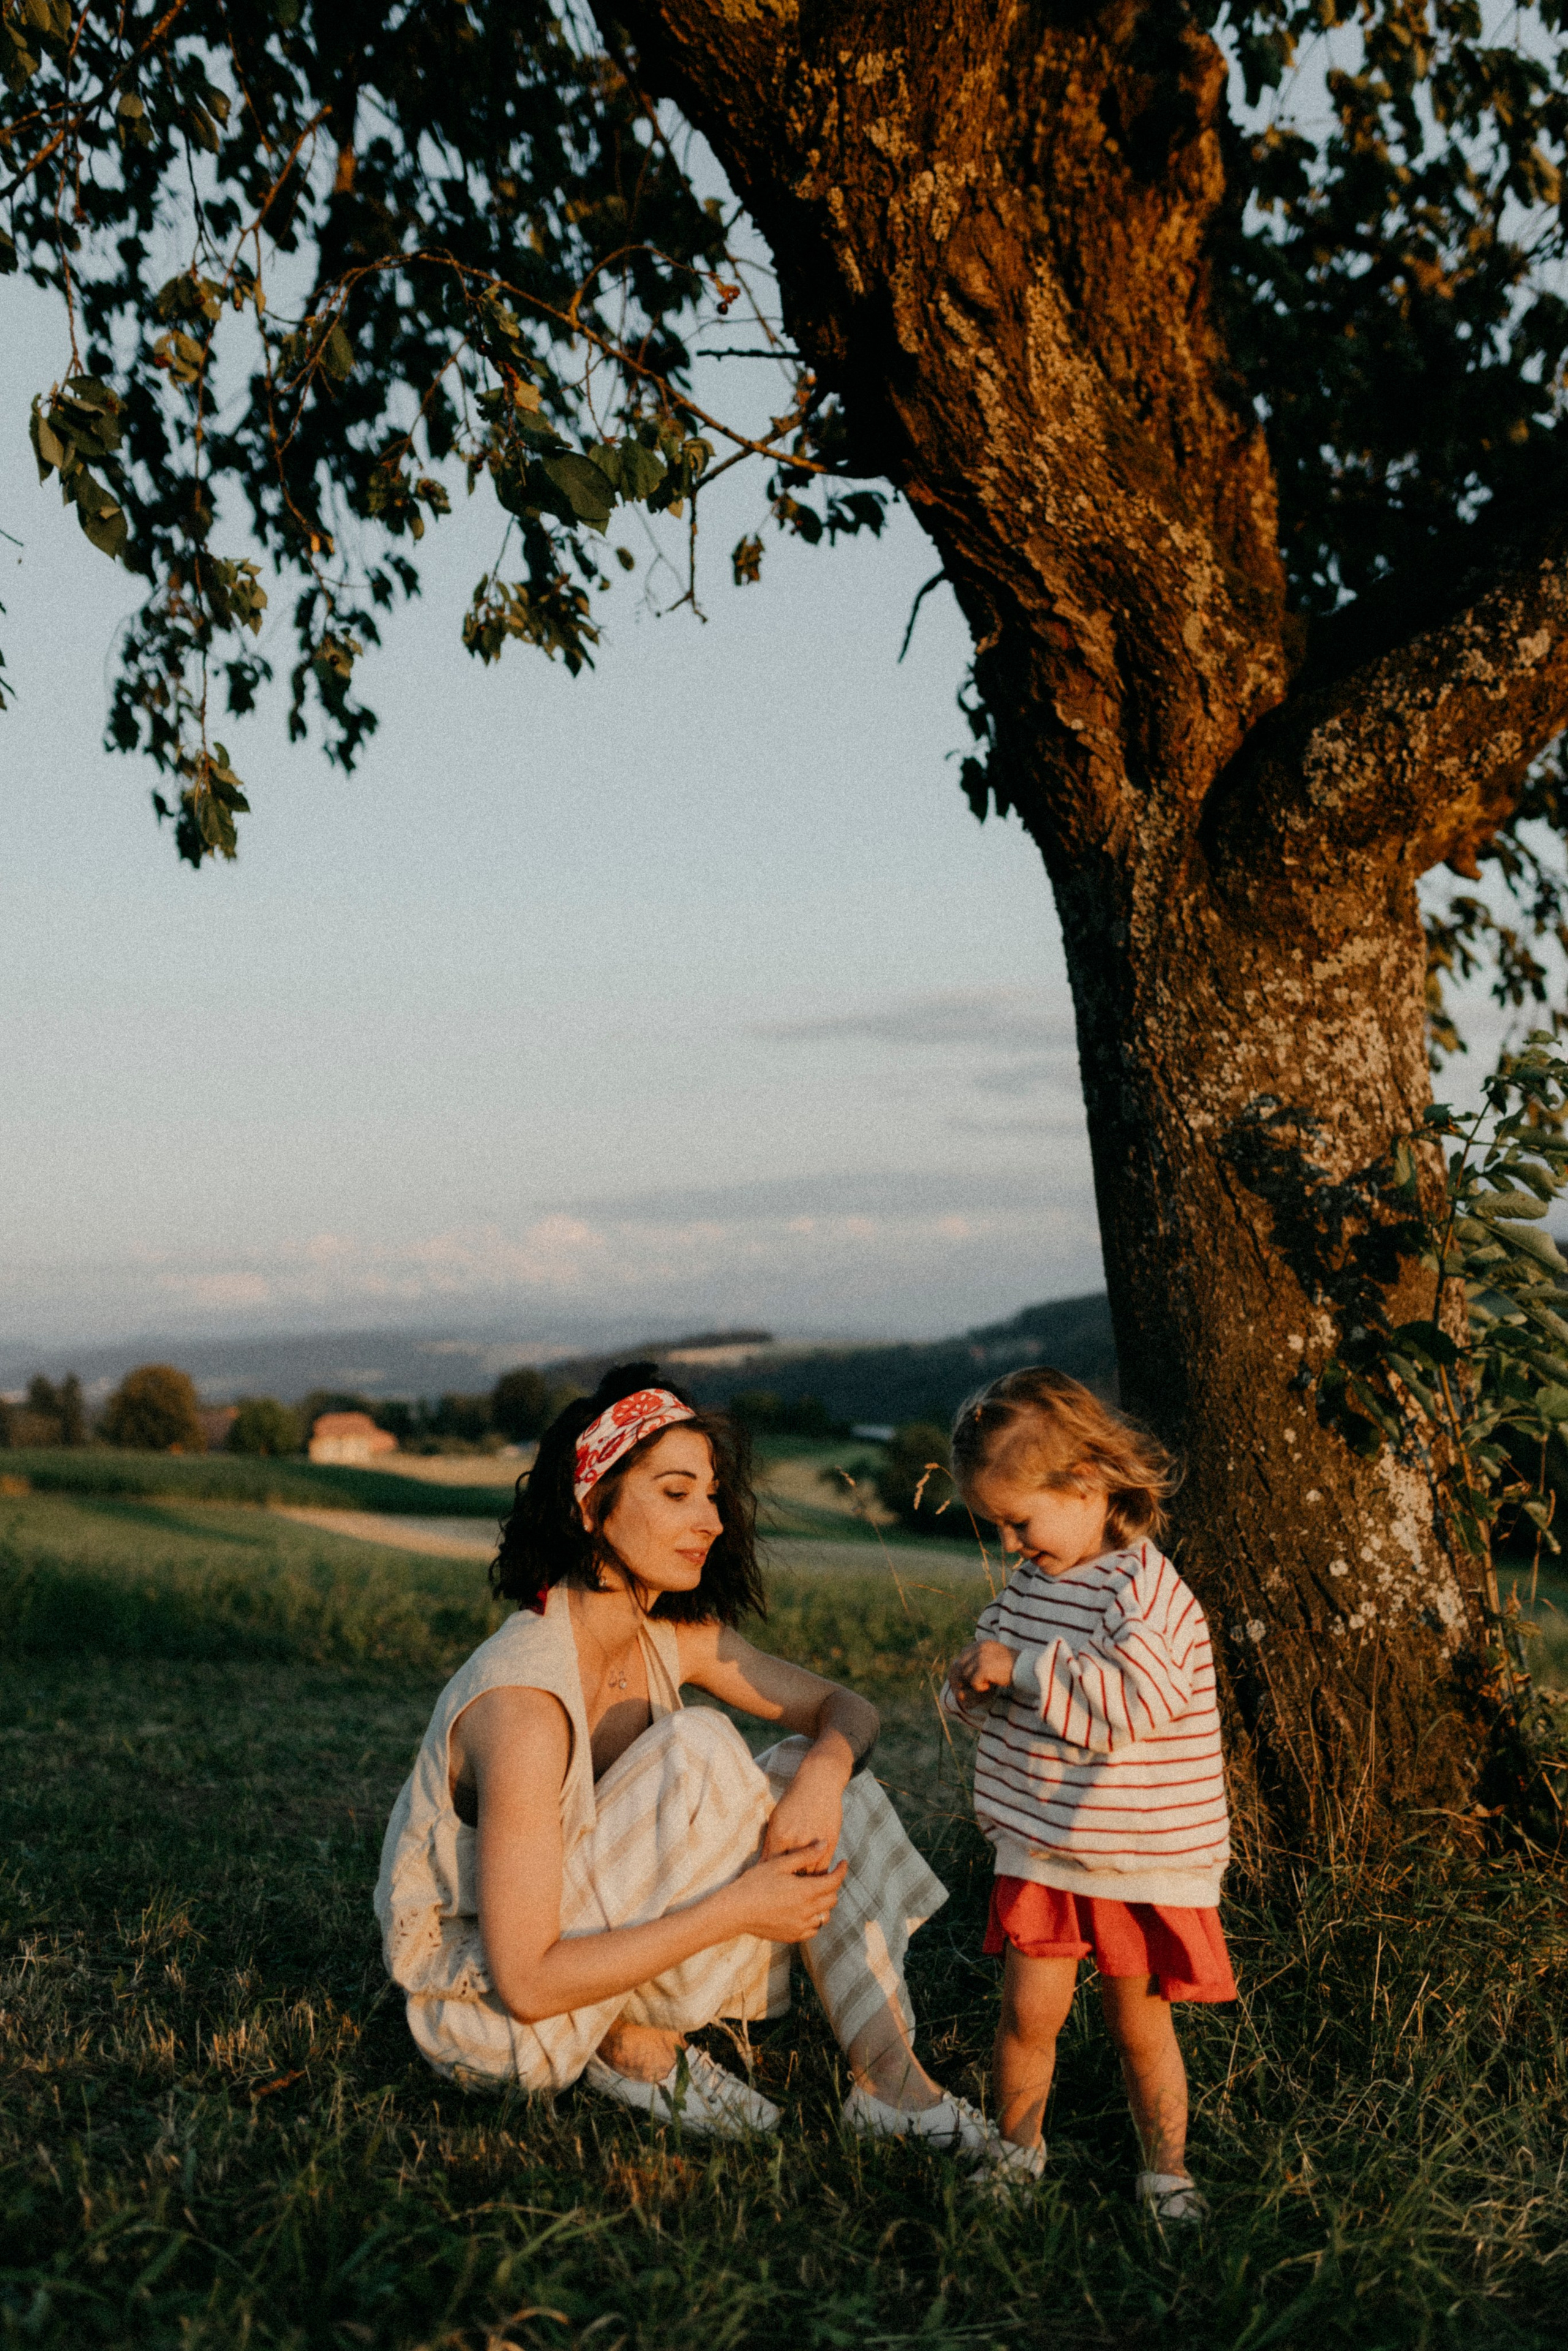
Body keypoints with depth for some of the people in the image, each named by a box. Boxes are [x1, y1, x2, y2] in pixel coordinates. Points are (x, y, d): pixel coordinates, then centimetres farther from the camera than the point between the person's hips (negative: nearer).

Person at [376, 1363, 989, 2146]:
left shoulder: (672, 1637, -5)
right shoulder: (524, 1701, -30)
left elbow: (847, 1711, 6)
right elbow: (526, 1982, -30)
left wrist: (821, 1774, -19)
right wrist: (737, 1909, -29)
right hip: (481, 2001, -8)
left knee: (818, 1769, -5)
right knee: (696, 1752, -26)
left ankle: (890, 2080, -5)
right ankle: (638, 2046, -10)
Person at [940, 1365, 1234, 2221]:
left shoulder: (1145, 1591, -18)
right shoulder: (1030, 1582, 6)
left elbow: (1130, 1701, -31)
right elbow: (1005, 1676, 19)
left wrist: (1024, 1668, -25)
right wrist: (975, 1682, -4)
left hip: (1142, 1858, -5)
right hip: (1039, 1850, 5)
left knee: (1140, 2021, 8)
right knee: (1028, 2010, 1)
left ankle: (1165, 2168, 26)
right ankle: (1016, 2149, 22)